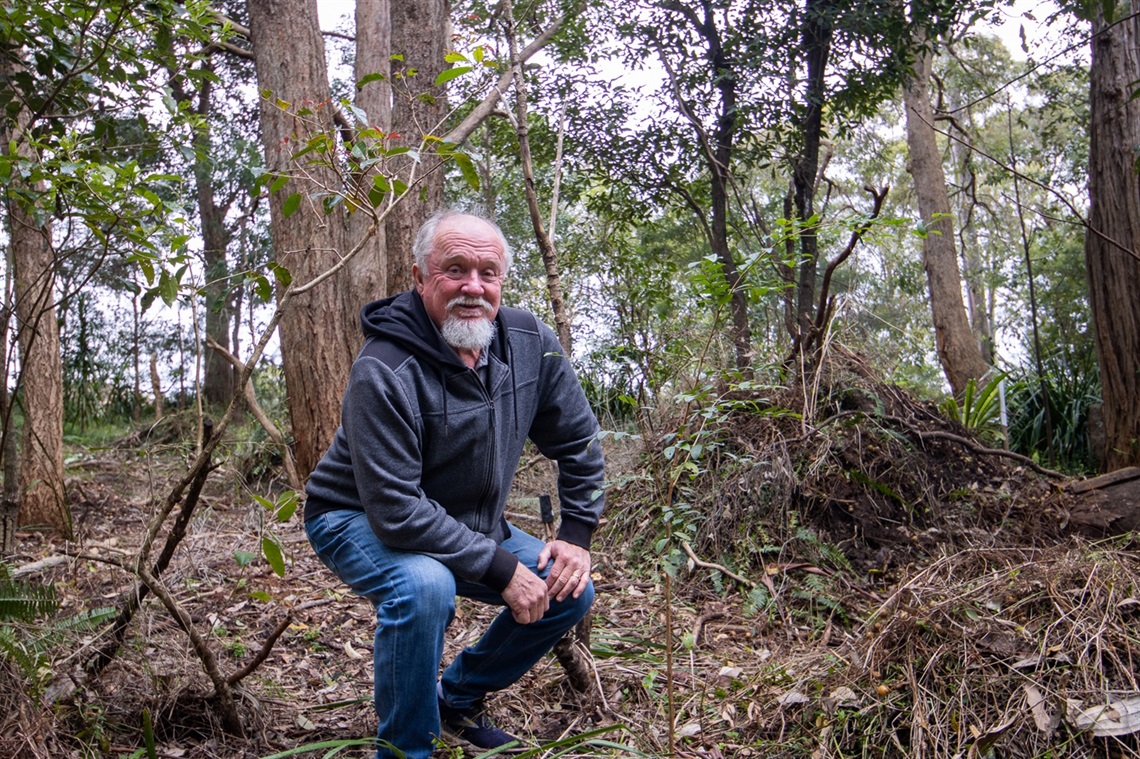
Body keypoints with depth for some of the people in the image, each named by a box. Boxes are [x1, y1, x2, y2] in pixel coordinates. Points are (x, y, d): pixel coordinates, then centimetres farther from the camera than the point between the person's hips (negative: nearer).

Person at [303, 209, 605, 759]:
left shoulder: (530, 343, -12)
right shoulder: (383, 372, -30)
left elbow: (577, 439, 2)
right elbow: (396, 511, -32)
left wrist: (576, 532, -4)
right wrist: (499, 569, -29)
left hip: (469, 524, 6)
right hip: (360, 522, -6)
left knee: (570, 590, -2)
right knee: (424, 587, -36)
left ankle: (461, 698, 20)